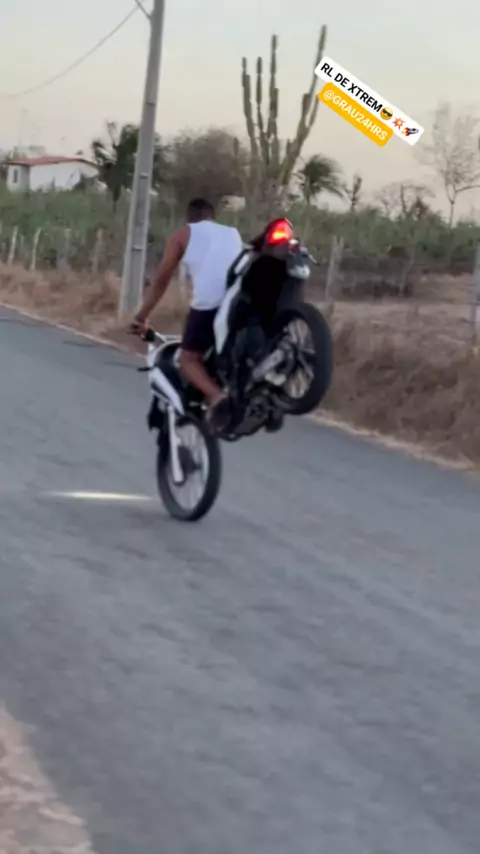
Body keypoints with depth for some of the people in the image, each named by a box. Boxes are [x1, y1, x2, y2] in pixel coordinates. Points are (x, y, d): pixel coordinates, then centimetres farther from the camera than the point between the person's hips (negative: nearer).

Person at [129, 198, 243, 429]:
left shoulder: (183, 235, 20)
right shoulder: (233, 233, 31)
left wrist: (141, 317, 20)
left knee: (189, 359, 6)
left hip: (210, 302, -4)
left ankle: (217, 396, -22)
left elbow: (161, 281, 16)